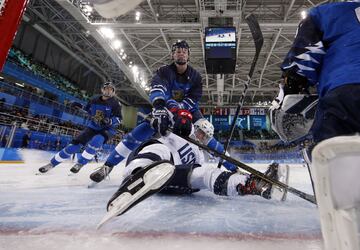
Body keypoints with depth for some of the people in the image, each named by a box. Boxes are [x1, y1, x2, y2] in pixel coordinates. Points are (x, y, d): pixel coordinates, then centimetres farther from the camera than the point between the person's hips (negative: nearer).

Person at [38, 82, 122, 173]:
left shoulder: (115, 103, -13)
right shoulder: (94, 99, -2)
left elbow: (118, 119, -13)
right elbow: (88, 109, 20)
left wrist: (109, 121, -29)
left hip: (107, 129, -3)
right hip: (93, 126, 4)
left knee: (96, 141, -36)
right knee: (76, 144, -5)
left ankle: (80, 163, -17)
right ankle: (52, 163, 12)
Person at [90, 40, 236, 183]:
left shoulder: (195, 76, -7)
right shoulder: (164, 71, -13)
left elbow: (193, 100, -17)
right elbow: (157, 88, -35)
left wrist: (177, 108, -36)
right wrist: (159, 106, -57)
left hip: (188, 111, 1)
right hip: (166, 109, 0)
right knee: (138, 134, -16)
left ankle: (233, 168, -3)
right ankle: (108, 166, -6)